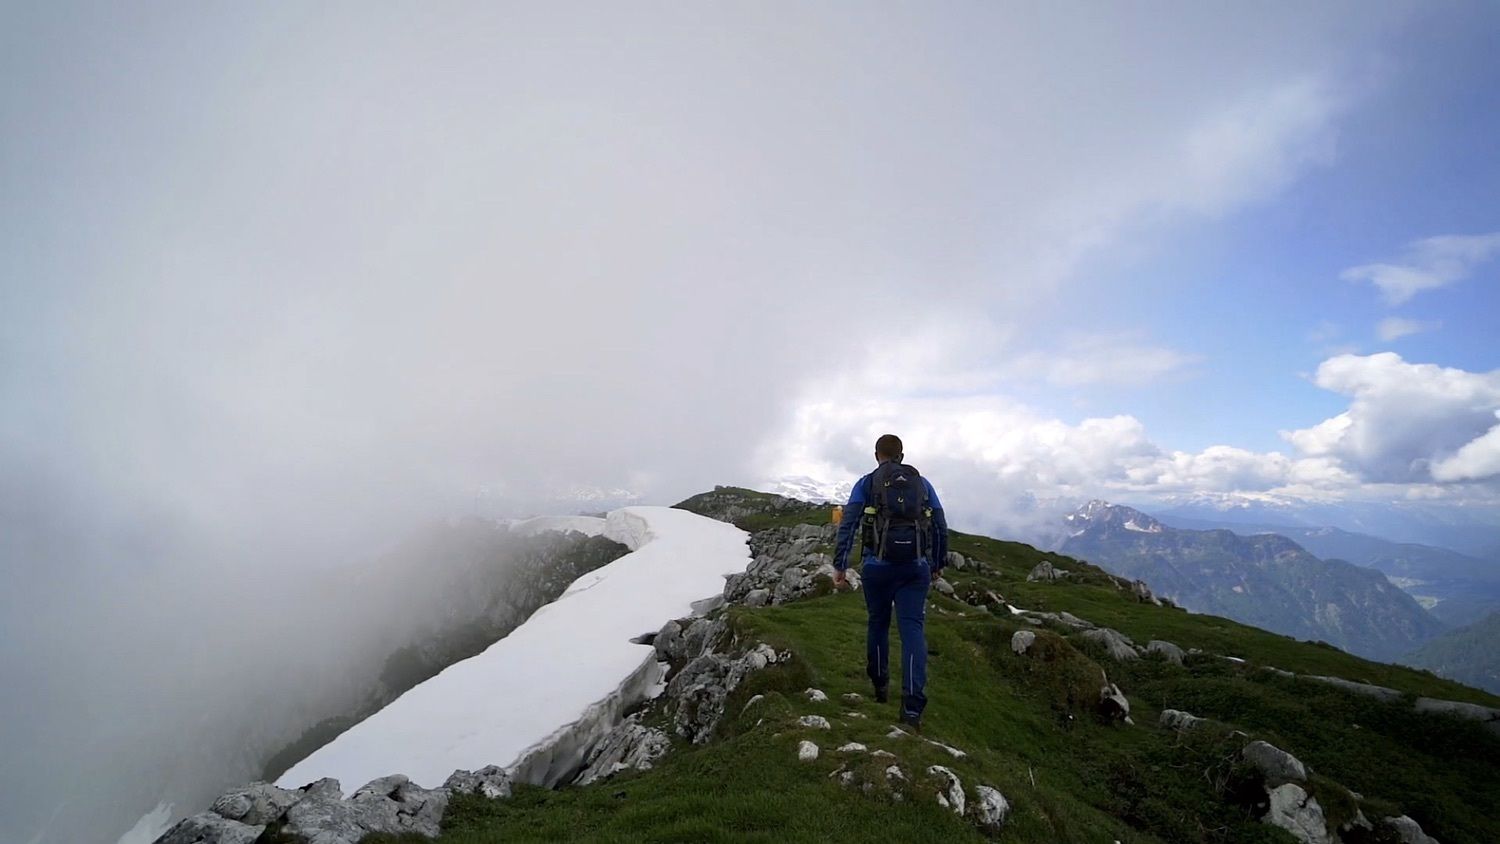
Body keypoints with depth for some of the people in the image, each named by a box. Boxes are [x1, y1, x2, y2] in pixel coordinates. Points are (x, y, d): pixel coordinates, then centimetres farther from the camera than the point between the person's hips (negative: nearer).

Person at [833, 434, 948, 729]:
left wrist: (840, 565, -4)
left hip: (878, 565, -1)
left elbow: (848, 524, -5)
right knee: (913, 628, -2)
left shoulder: (867, 483, 5)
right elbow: (941, 527, 13)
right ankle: (912, 706, -11)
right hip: (916, 567, 1)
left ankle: (880, 687, 32)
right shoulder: (922, 483, 12)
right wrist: (938, 564, 24)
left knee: (878, 623, 18)